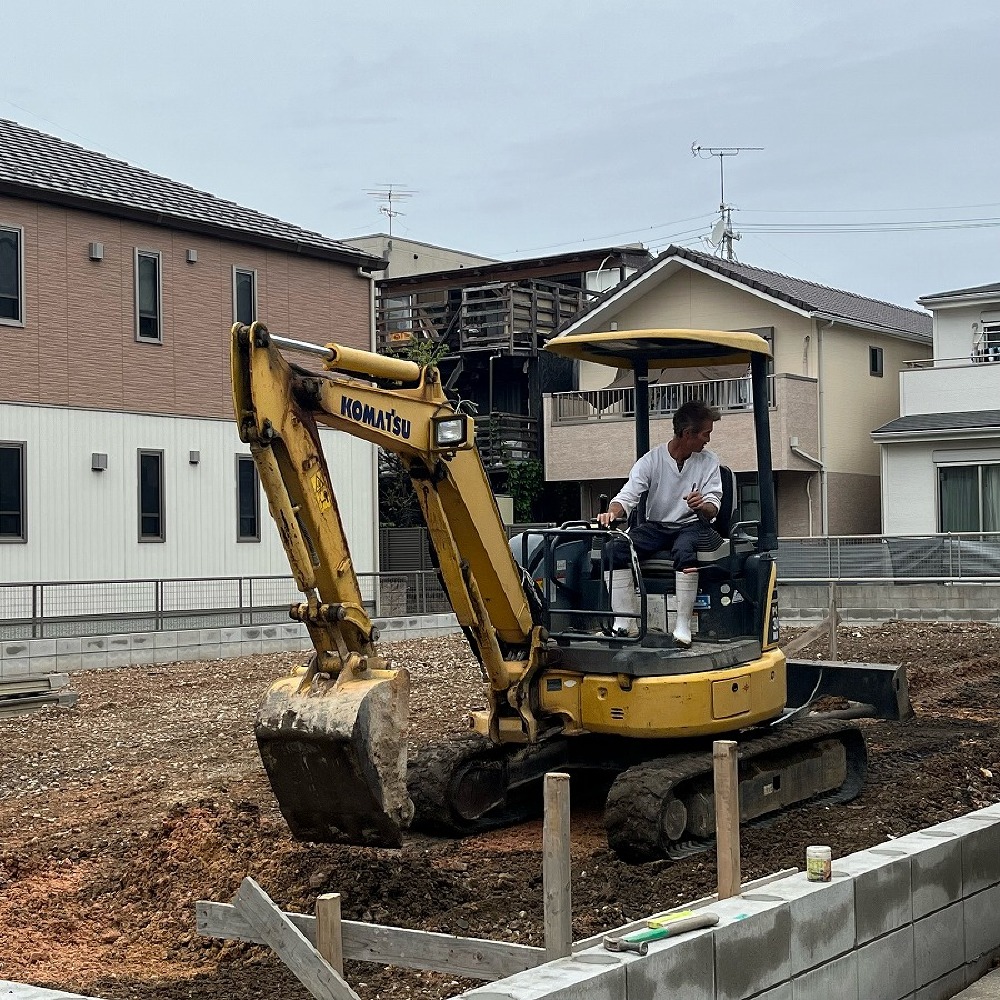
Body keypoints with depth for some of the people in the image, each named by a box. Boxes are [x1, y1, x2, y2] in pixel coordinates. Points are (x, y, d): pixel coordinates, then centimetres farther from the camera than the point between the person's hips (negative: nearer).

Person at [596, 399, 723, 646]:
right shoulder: (652, 459, -2)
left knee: (685, 550, -39)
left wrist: (703, 506, -30)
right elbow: (628, 495, -10)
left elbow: (713, 508, -4)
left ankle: (683, 625, -33)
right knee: (614, 548, -26)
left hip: (689, 526, -2)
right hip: (655, 526, 2)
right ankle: (625, 622, -22)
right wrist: (612, 513, -34)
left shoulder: (708, 462, 1)